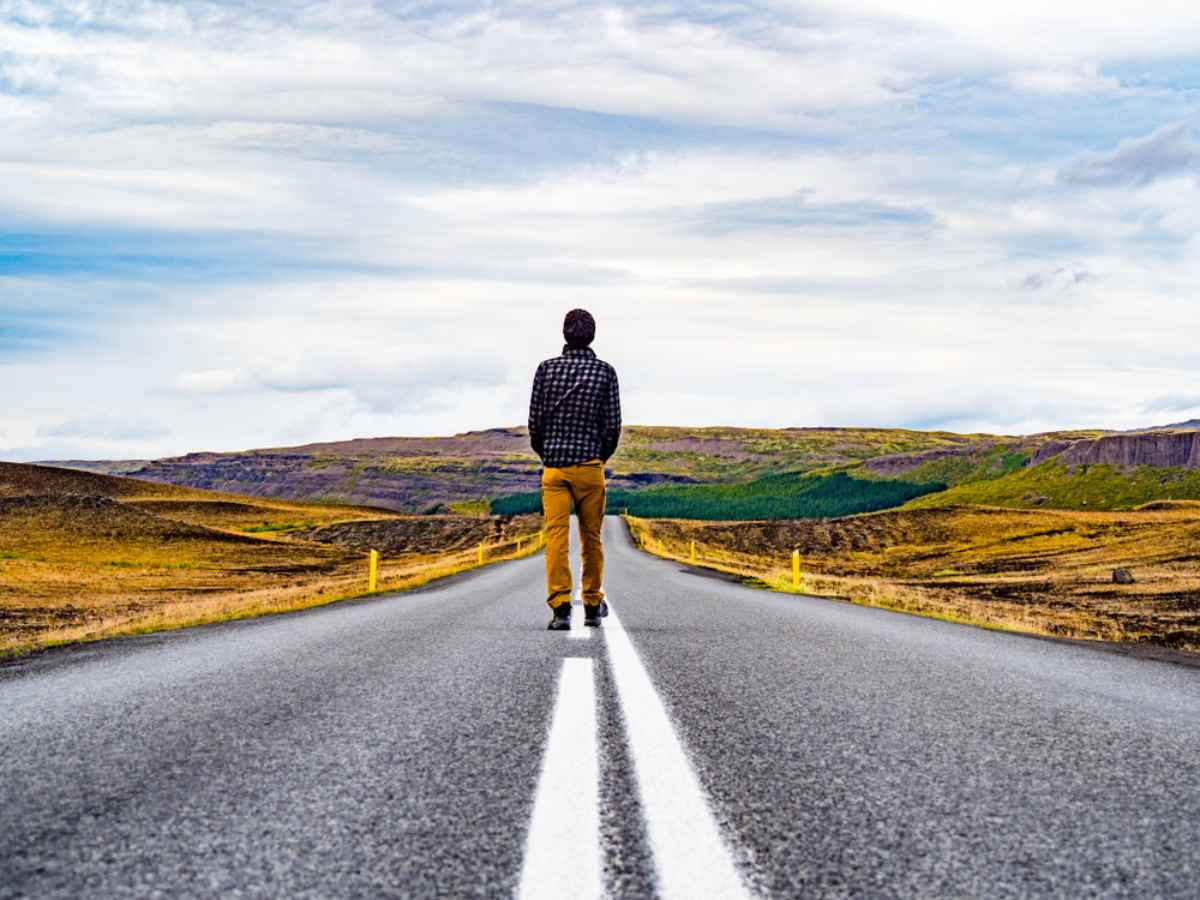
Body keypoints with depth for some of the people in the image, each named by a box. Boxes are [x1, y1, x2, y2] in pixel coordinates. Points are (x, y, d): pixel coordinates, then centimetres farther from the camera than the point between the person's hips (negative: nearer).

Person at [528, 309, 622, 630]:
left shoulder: (547, 368, 1)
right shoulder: (605, 372, -1)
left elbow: (535, 421, 1)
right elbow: (613, 425, -2)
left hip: (553, 467, 0)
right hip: (589, 466, 0)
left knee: (556, 537, -3)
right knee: (591, 538, 11)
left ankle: (560, 608, -14)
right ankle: (593, 606, 22)